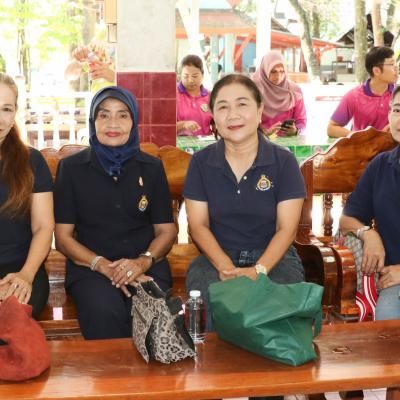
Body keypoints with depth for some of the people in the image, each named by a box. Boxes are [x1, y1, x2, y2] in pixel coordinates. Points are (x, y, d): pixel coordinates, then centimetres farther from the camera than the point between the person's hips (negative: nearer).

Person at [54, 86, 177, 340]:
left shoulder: (152, 167, 12)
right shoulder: (71, 168, 7)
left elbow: (167, 231, 12)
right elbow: (63, 237, 5)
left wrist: (143, 261, -10)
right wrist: (103, 265, -12)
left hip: (146, 265, 1)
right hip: (89, 266, -1)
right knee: (104, 311, -33)